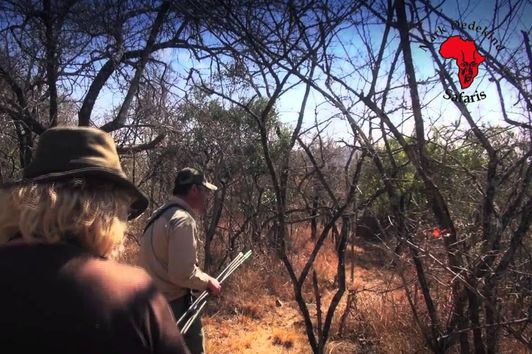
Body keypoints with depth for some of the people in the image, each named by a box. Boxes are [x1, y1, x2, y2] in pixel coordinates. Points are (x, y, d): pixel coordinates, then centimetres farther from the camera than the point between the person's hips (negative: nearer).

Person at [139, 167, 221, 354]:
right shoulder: (182, 219, -20)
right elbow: (182, 273, -26)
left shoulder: (160, 215, 10)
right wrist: (207, 281, -9)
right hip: (175, 305, -9)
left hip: (154, 302, 9)